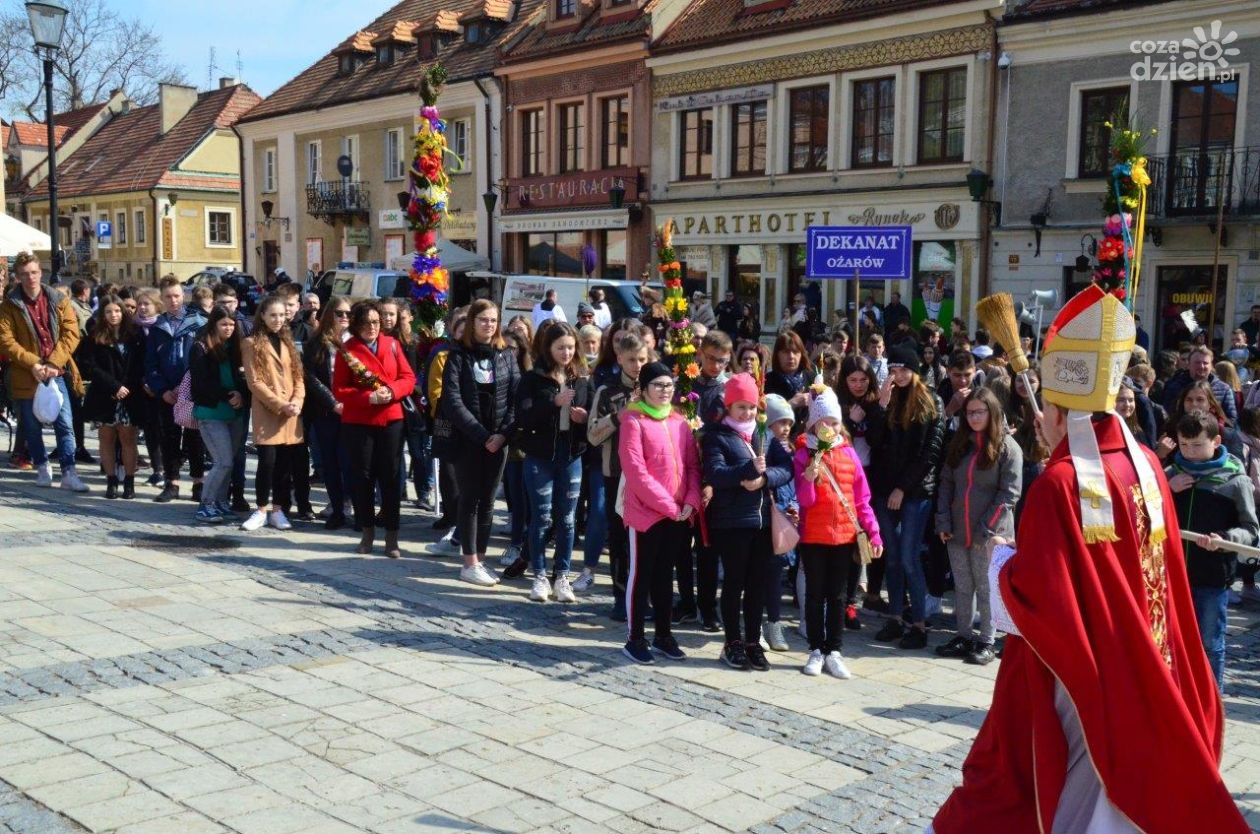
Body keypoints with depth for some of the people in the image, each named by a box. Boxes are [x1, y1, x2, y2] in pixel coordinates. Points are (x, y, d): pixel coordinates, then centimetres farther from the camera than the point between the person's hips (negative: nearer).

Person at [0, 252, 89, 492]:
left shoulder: (59, 301, 4)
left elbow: (71, 333, -2)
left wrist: (53, 363, -13)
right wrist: (33, 364, -17)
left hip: (57, 373, 0)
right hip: (26, 375, 0)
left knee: (65, 425, -5)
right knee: (32, 426, 10)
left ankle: (69, 473, -3)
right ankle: (42, 467, 27)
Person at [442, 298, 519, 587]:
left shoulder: (506, 355, 8)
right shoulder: (458, 355, -3)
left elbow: (516, 397, 3)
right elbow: (453, 401, -10)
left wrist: (503, 433, -10)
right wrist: (482, 435, -15)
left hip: (498, 440, 3)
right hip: (467, 440, -3)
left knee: (487, 501, 7)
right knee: (470, 499, 0)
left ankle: (479, 560, 14)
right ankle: (470, 564, 4)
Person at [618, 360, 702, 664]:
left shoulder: (680, 421, 10)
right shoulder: (633, 421, -8)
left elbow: (692, 464, 9)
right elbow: (635, 471, -15)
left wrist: (691, 501, -6)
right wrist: (668, 506, -16)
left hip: (680, 515, 6)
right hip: (646, 512, -6)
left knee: (664, 575, 15)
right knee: (641, 575, 3)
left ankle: (663, 634, 25)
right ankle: (634, 639, 11)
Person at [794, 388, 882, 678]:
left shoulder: (848, 453, 3)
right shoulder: (804, 455, -3)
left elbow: (862, 498, 4)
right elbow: (804, 500, -8)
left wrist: (873, 532, -3)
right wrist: (808, 479, -27)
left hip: (845, 535, 2)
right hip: (813, 536, -2)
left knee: (838, 595, 8)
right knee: (815, 594, 7)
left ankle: (833, 651, 15)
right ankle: (816, 650, 16)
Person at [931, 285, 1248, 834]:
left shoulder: (1058, 484, -23)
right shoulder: (1145, 465, -4)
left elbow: (1031, 599, -23)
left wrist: (1001, 558, -2)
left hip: (1075, 679, -6)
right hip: (1137, 674, 6)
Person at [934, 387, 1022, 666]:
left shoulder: (1007, 447, -6)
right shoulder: (959, 443, 11)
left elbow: (1009, 493, -11)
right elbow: (946, 482, 10)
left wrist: (987, 529, -15)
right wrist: (943, 522, 0)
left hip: (988, 534, -5)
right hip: (957, 531, 5)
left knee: (986, 589, 3)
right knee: (962, 587, 12)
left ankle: (987, 642, 12)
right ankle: (964, 636, 22)